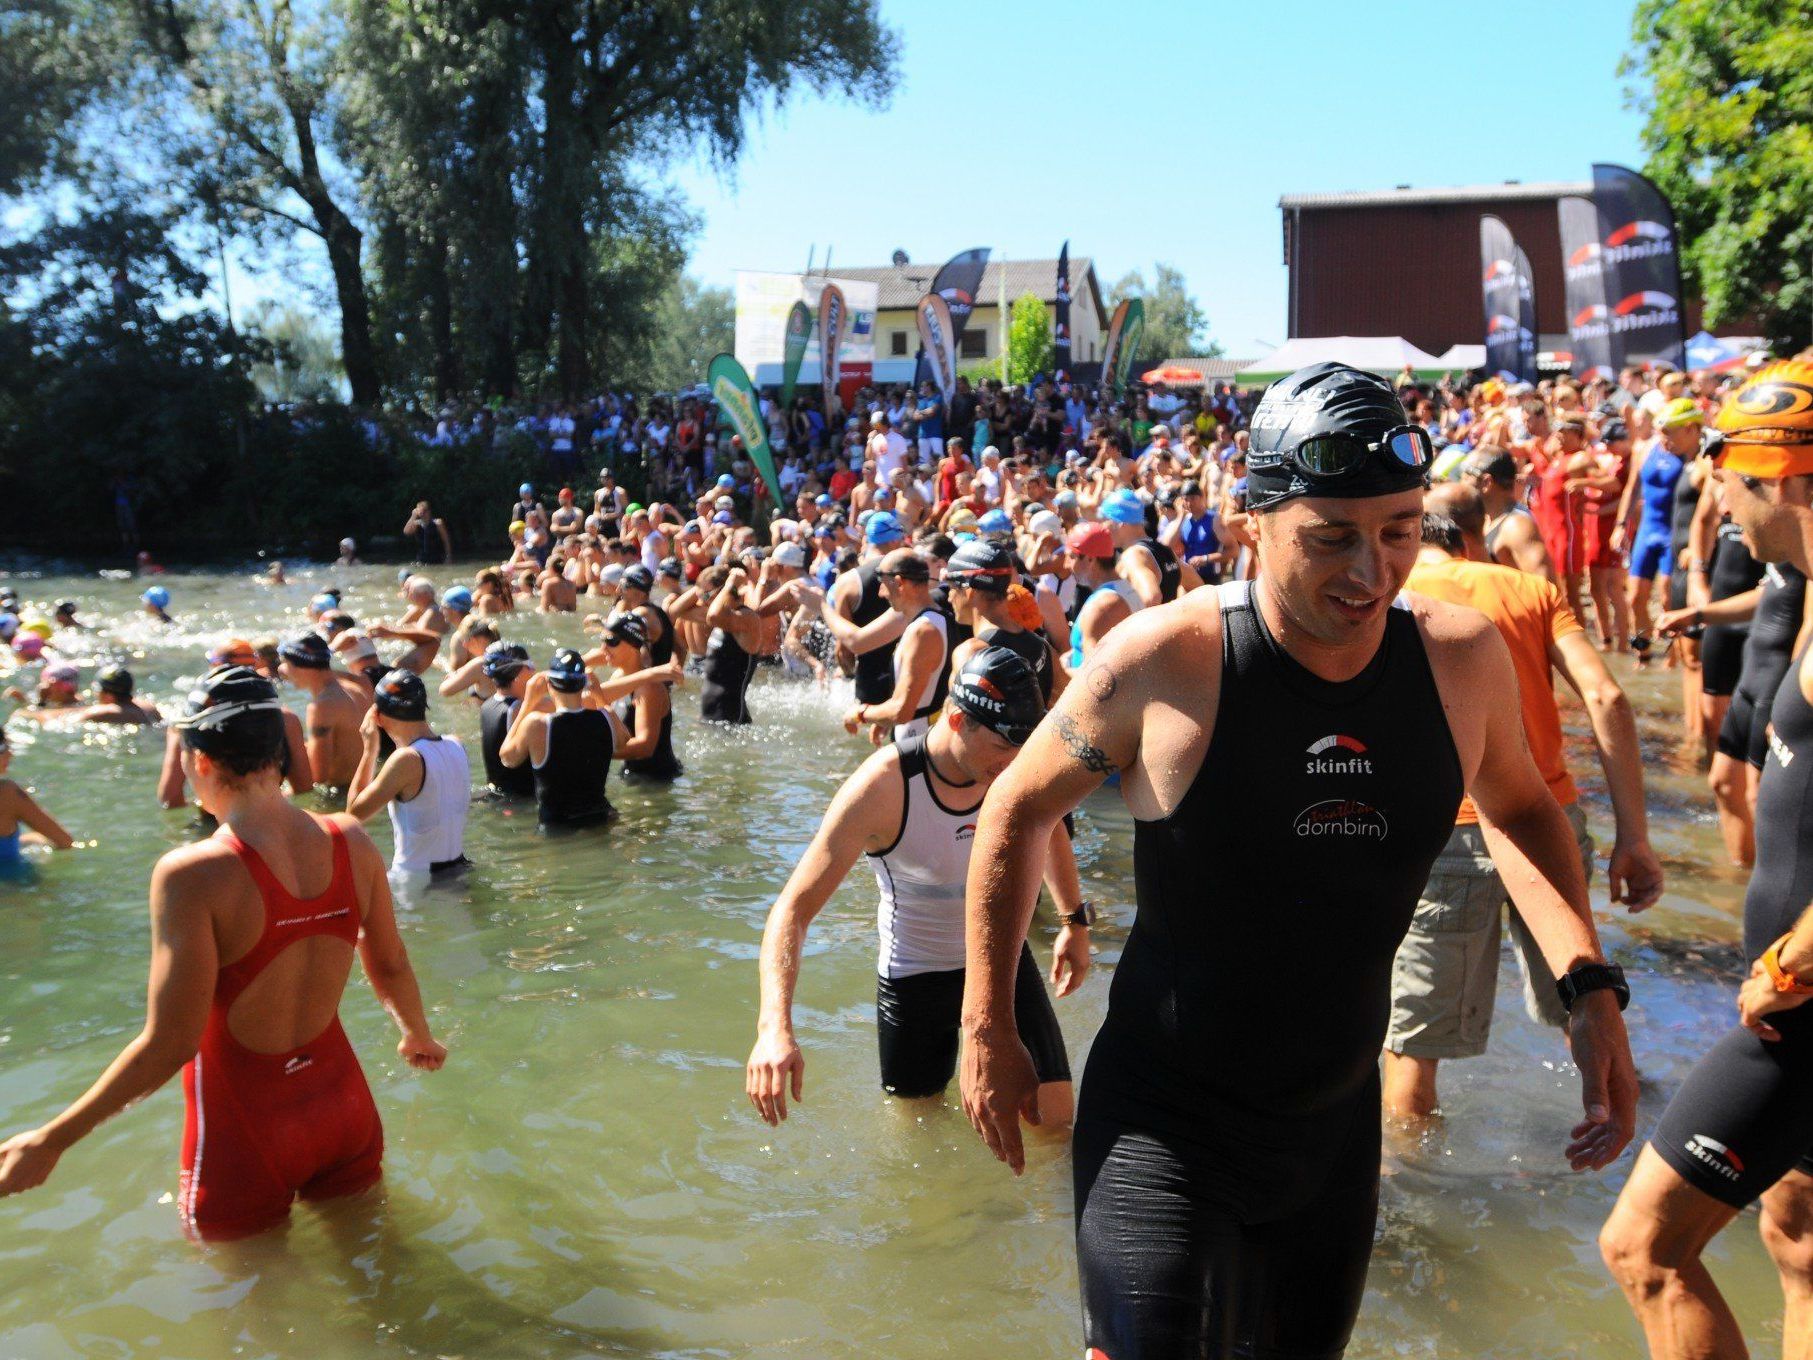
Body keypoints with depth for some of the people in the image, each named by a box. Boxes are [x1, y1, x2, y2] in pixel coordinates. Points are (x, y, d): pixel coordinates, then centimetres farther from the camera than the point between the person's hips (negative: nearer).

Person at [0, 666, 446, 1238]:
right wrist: (419, 1035, 24)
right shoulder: (351, 841, -9)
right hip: (343, 1099, 5)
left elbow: (170, 1044, -24)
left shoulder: (192, 874, -25)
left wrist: (50, 1141, -13)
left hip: (245, 1127, -4)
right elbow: (391, 965, 4)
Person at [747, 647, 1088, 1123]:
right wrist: (775, 1026, -46)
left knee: (1053, 1119, -3)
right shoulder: (883, 788, -31)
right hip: (915, 973, -3)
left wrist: (1075, 921, 13)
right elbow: (793, 908, -33)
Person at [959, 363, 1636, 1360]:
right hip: (1161, 1124, -4)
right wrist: (988, 1031, -3)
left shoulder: (1461, 657, -9)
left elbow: (1519, 808, 12)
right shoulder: (1165, 659, -21)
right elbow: (1018, 812, -6)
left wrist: (1590, 984, -2)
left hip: (1337, 1122, 5)